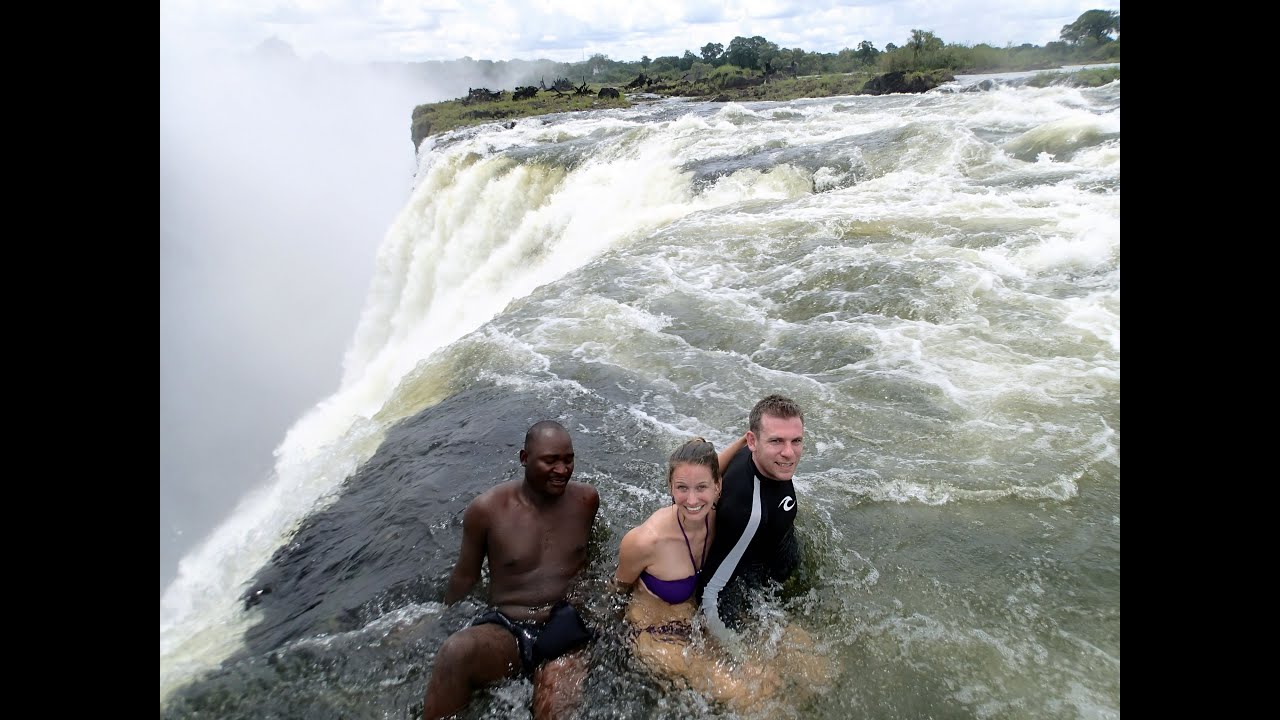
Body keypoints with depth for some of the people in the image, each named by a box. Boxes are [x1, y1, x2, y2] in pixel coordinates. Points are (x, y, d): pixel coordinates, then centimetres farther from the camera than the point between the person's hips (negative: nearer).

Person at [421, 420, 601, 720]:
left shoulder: (586, 499, 1)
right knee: (456, 651, -33)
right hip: (504, 630, 0)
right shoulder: (487, 509, -6)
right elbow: (466, 576, 8)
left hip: (564, 631, 1)